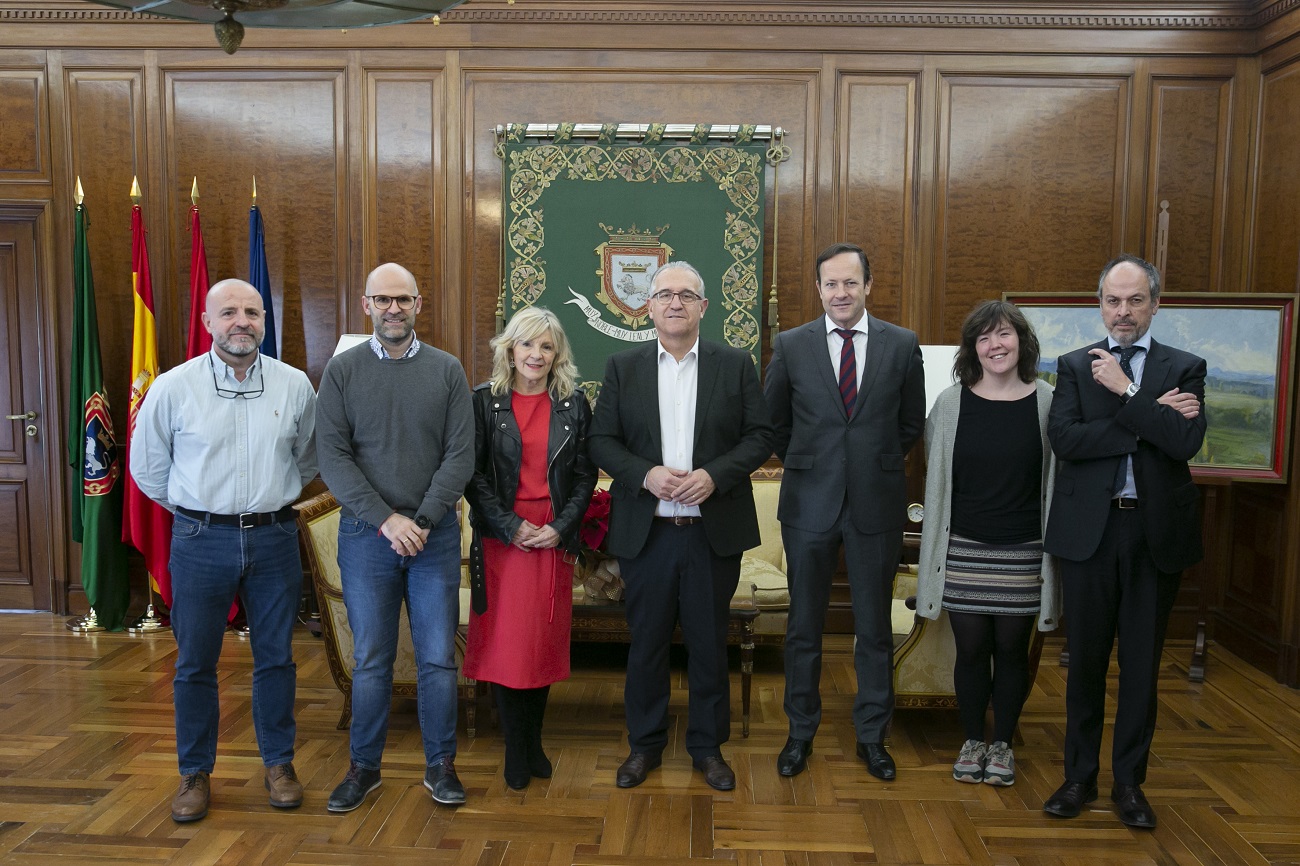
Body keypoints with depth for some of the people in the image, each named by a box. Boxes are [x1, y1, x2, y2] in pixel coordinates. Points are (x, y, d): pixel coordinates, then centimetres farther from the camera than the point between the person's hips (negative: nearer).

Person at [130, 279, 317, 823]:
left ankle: (278, 763, 26)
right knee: (195, 664, 8)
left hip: (274, 538, 1)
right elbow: (148, 467, 7)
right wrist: (199, 509, 9)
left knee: (275, 657, 10)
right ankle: (195, 773, 25)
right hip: (201, 539, -1)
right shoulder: (173, 388, -5)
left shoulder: (294, 385, -1)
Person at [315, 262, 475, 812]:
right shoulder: (342, 370, 2)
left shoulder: (447, 370, 3)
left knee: (438, 657, 6)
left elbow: (460, 456, -2)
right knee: (371, 658, 9)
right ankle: (364, 766, 26)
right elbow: (333, 458, -5)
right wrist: (386, 520, -14)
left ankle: (440, 765, 22)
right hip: (367, 534, 0)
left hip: (435, 534, 1)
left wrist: (423, 520, -12)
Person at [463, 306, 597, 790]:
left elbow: (585, 474, 4)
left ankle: (533, 742, 24)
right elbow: (473, 474, -2)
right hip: (501, 537, -1)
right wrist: (511, 527, -11)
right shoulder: (485, 401, 0)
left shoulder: (573, 405, 4)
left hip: (555, 537, 2)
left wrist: (560, 527, -8)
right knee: (507, 640, 0)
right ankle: (517, 753, 14)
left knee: (546, 639, 8)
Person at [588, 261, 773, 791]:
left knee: (709, 644, 10)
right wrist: (646, 474, -15)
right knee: (646, 643, 10)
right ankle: (644, 744, 28)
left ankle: (708, 746, 28)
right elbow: (602, 441, 2)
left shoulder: (736, 365, 4)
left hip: (714, 532, 0)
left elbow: (760, 436, 0)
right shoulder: (622, 368, 6)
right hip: (645, 533, 1)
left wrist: (715, 474, -15)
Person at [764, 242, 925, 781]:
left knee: (874, 626, 10)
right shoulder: (791, 346, 0)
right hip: (810, 502, 0)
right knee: (803, 625, 9)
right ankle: (800, 731, 26)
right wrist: (804, 465, 7)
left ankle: (872, 734, 27)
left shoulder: (902, 345, 1)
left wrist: (879, 464, 7)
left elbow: (912, 422, 11)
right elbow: (774, 420, 10)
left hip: (876, 504, 0)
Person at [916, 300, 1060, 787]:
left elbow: (1057, 478, 3)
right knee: (971, 650, 8)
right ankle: (973, 741, 28)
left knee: (1011, 650, 10)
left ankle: (1002, 744, 29)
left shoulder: (1047, 402, -4)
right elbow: (935, 471, 11)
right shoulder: (951, 403, -2)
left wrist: (1052, 542, 3)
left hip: (1023, 552, 0)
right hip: (964, 550, 1)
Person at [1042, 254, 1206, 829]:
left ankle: (1129, 781, 25)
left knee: (1142, 663, 10)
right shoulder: (1075, 366, 4)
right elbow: (1063, 438, -12)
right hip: (1089, 529, 0)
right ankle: (1080, 776, 23)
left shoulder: (1184, 367, 4)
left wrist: (1125, 392, -15)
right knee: (1085, 659, 9)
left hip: (1156, 530, 0)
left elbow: (1187, 441, -13)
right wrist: (1151, 417, -15)